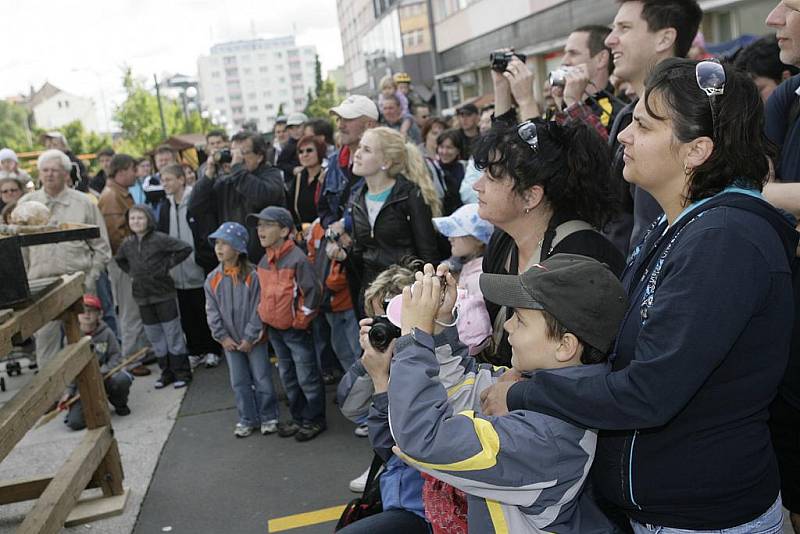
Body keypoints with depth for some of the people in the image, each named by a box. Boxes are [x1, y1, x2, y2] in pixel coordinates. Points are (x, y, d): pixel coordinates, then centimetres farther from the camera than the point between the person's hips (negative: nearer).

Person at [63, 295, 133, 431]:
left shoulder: (106, 333, -5)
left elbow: (116, 357, -7)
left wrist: (100, 372, -23)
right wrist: (69, 391, -7)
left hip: (105, 376, 0)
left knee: (121, 379, -36)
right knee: (75, 422, -19)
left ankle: (120, 404, 0)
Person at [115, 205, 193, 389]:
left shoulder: (160, 239, -12)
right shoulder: (127, 243, 5)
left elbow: (185, 248, -15)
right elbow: (119, 260, 25)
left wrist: (167, 265, -14)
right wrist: (131, 272, 10)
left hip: (164, 295, -5)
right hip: (143, 297, 6)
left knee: (173, 334, 2)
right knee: (155, 338, 12)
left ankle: (182, 373, 12)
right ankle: (167, 372, 24)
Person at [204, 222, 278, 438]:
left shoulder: (252, 276, -14)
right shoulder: (213, 279, -2)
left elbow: (258, 309, -14)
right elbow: (212, 311, 1)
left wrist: (249, 337, -15)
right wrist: (222, 337, -6)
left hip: (254, 340, -4)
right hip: (230, 341, 4)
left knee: (262, 379, 5)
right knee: (239, 382, 12)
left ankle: (268, 417, 21)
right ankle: (247, 419, 26)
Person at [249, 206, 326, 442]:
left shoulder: (297, 259, -19)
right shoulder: (263, 262, 5)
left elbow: (313, 291, -20)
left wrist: (301, 320, -14)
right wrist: (263, 315, 12)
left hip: (296, 330, -8)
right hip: (274, 329, 8)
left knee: (307, 377, 2)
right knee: (288, 377, 18)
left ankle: (315, 420, 17)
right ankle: (298, 418, 31)